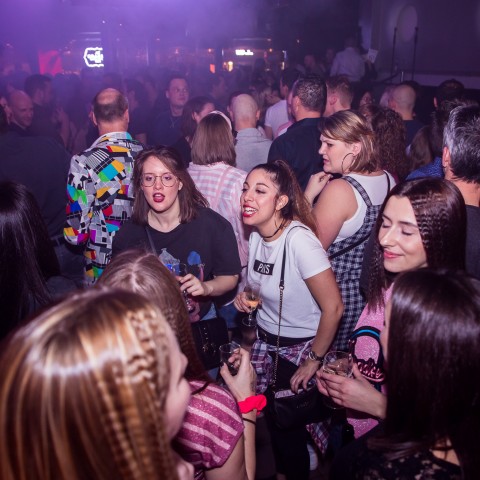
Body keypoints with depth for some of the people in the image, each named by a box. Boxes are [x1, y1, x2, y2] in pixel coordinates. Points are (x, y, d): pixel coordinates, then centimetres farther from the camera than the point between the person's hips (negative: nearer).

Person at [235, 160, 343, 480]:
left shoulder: (299, 238, -26)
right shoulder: (256, 235, -3)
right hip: (265, 342, 6)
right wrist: (247, 298, 1)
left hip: (300, 348, -6)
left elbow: (333, 307, -26)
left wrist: (314, 360, -15)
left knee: (289, 427, 8)